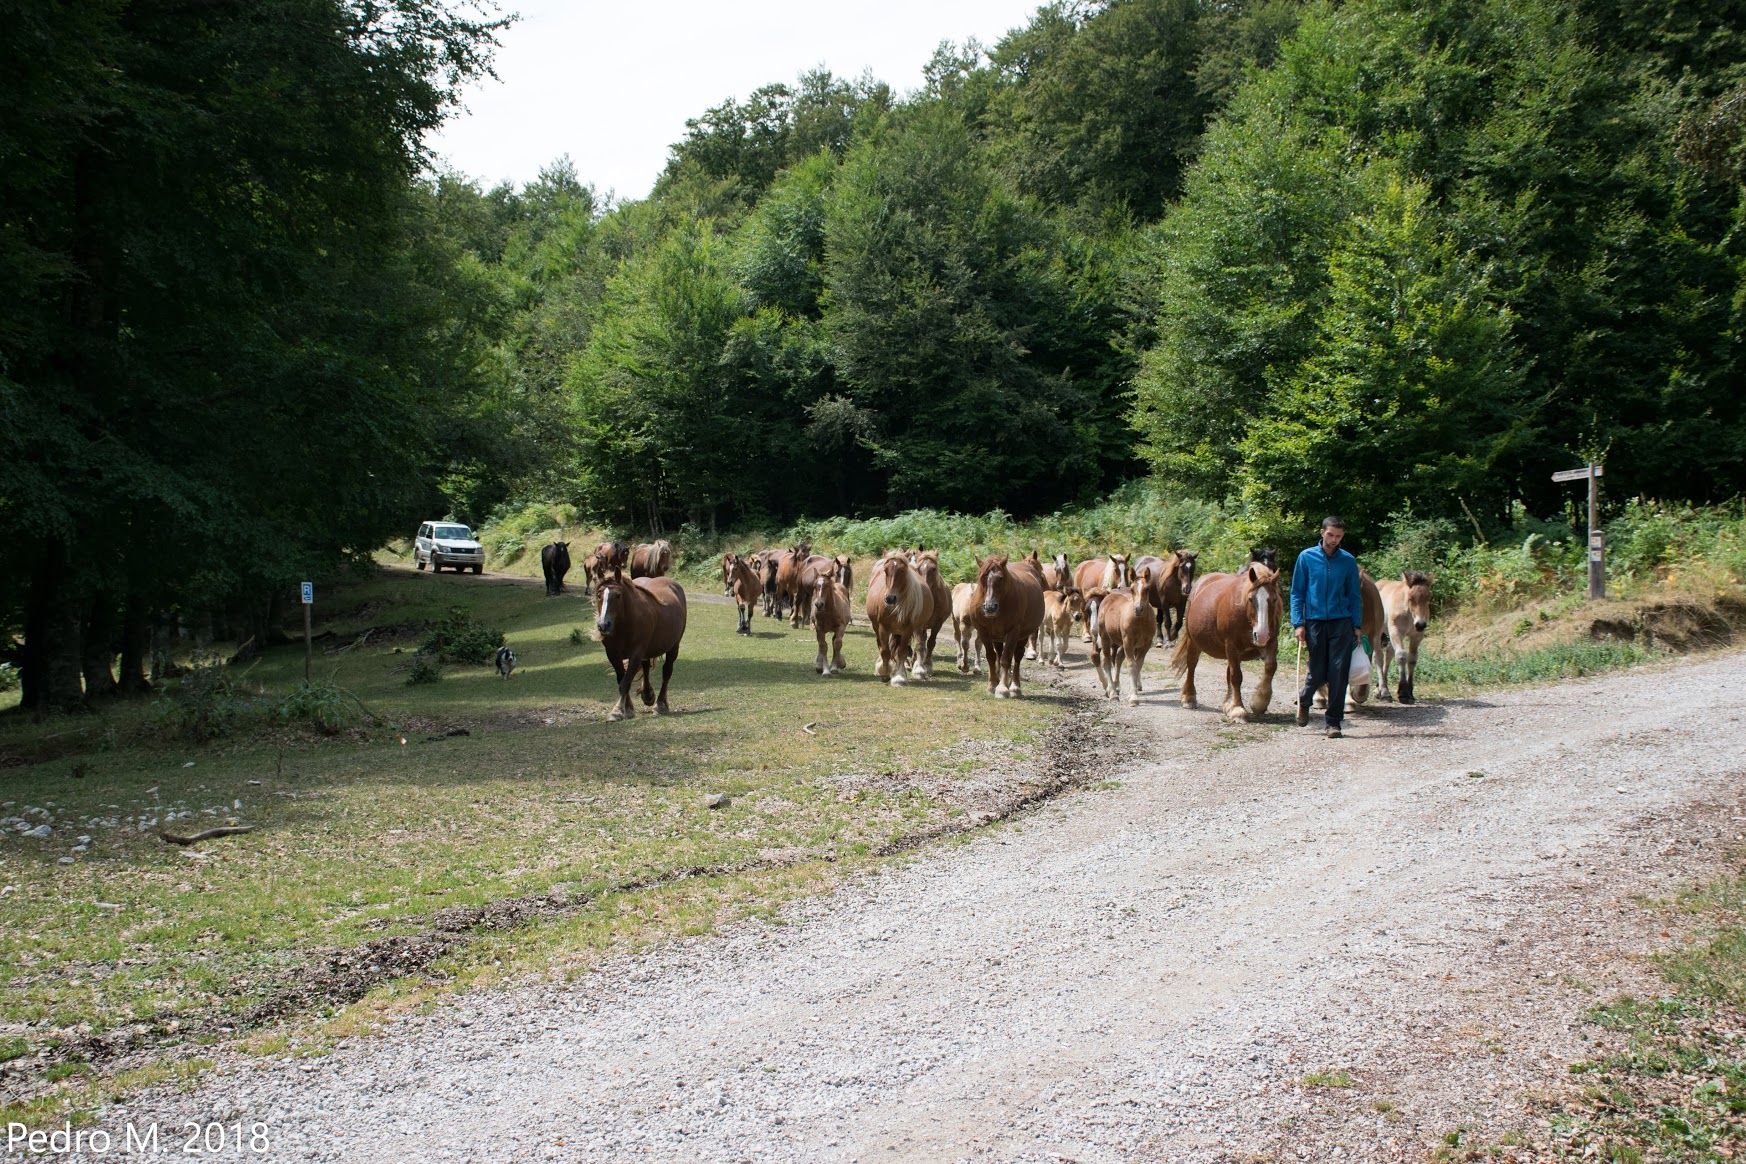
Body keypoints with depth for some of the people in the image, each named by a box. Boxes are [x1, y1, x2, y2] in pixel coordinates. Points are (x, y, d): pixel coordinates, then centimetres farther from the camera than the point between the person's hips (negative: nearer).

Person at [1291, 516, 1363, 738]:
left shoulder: (1348, 561, 5)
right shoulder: (1306, 557, 1)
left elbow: (1354, 596, 10)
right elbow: (1297, 593, 3)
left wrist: (1357, 625, 4)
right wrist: (1298, 623, -4)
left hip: (1341, 622, 1)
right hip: (1315, 621, -1)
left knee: (1339, 673, -3)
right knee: (1318, 672, 4)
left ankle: (1334, 722, 6)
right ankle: (1304, 701, 36)